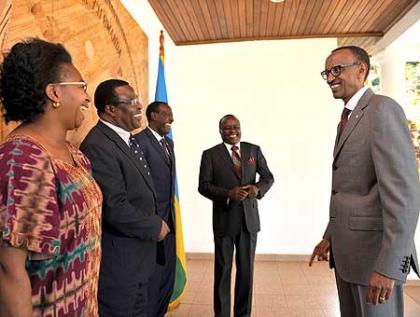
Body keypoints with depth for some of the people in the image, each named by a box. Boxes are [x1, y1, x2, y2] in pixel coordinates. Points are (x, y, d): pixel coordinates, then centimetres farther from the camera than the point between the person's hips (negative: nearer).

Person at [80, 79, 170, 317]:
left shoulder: (127, 139, 8)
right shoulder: (98, 146, -23)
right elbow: (115, 209, -28)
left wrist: (156, 222, 4)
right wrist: (156, 227, -14)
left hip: (138, 255, 9)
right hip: (117, 261, -9)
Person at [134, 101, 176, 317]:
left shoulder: (169, 142, 14)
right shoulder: (140, 141, -13)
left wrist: (171, 208, 15)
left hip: (169, 216, 8)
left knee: (168, 271, 18)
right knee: (152, 273, 6)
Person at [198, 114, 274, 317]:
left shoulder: (254, 150, 5)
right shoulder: (210, 154, -2)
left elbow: (268, 177, 8)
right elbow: (203, 186, -6)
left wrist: (258, 188, -14)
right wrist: (229, 194, -21)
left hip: (249, 218, 2)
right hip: (224, 219, -2)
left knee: (246, 269, 13)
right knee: (222, 269, 10)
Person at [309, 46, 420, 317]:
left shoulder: (382, 109, -12)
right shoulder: (348, 120, 15)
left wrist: (388, 265, -24)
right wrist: (330, 236, 15)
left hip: (374, 250, -8)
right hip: (347, 249, 8)